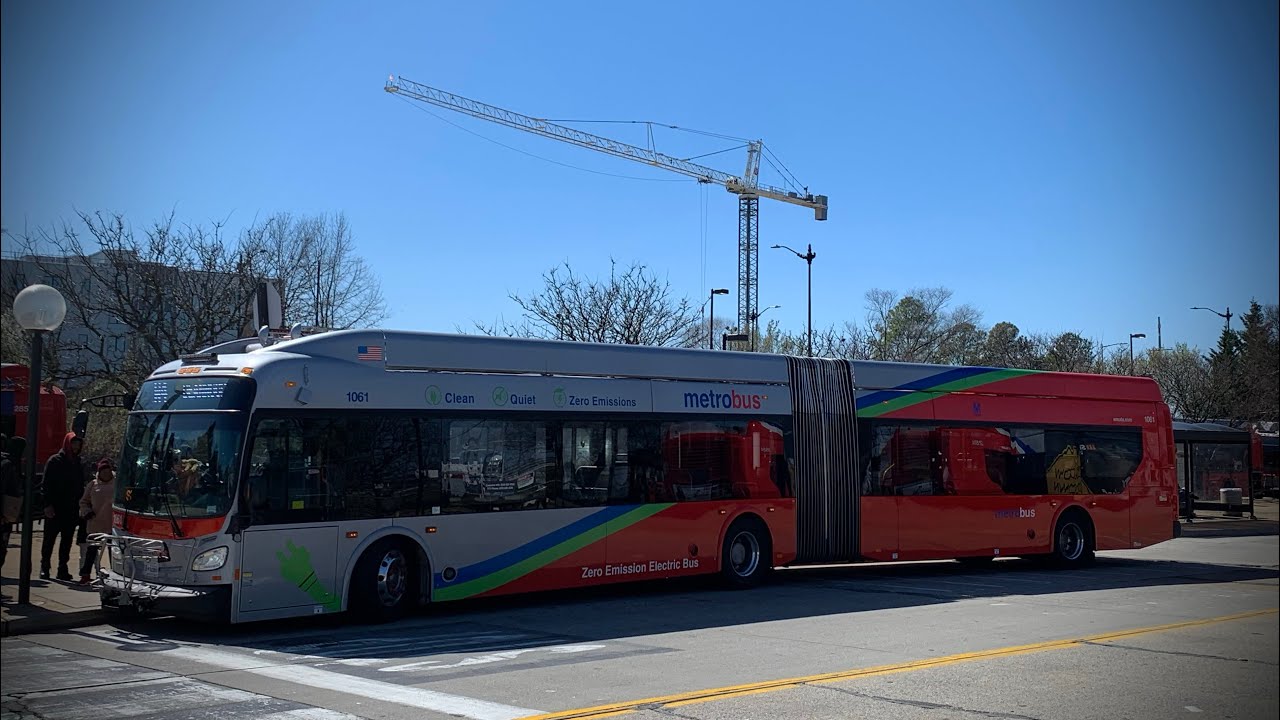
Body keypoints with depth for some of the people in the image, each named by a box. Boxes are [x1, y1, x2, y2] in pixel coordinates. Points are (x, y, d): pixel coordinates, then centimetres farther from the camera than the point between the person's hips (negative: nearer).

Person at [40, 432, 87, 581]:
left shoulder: (78, 463, 13)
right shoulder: (55, 461, -3)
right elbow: (46, 484, -7)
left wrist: (80, 505, 7)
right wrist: (48, 505, -15)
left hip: (71, 510, 5)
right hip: (55, 508, -5)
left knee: (67, 540, 6)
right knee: (50, 539, 1)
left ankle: (62, 569, 10)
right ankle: (44, 568, 7)